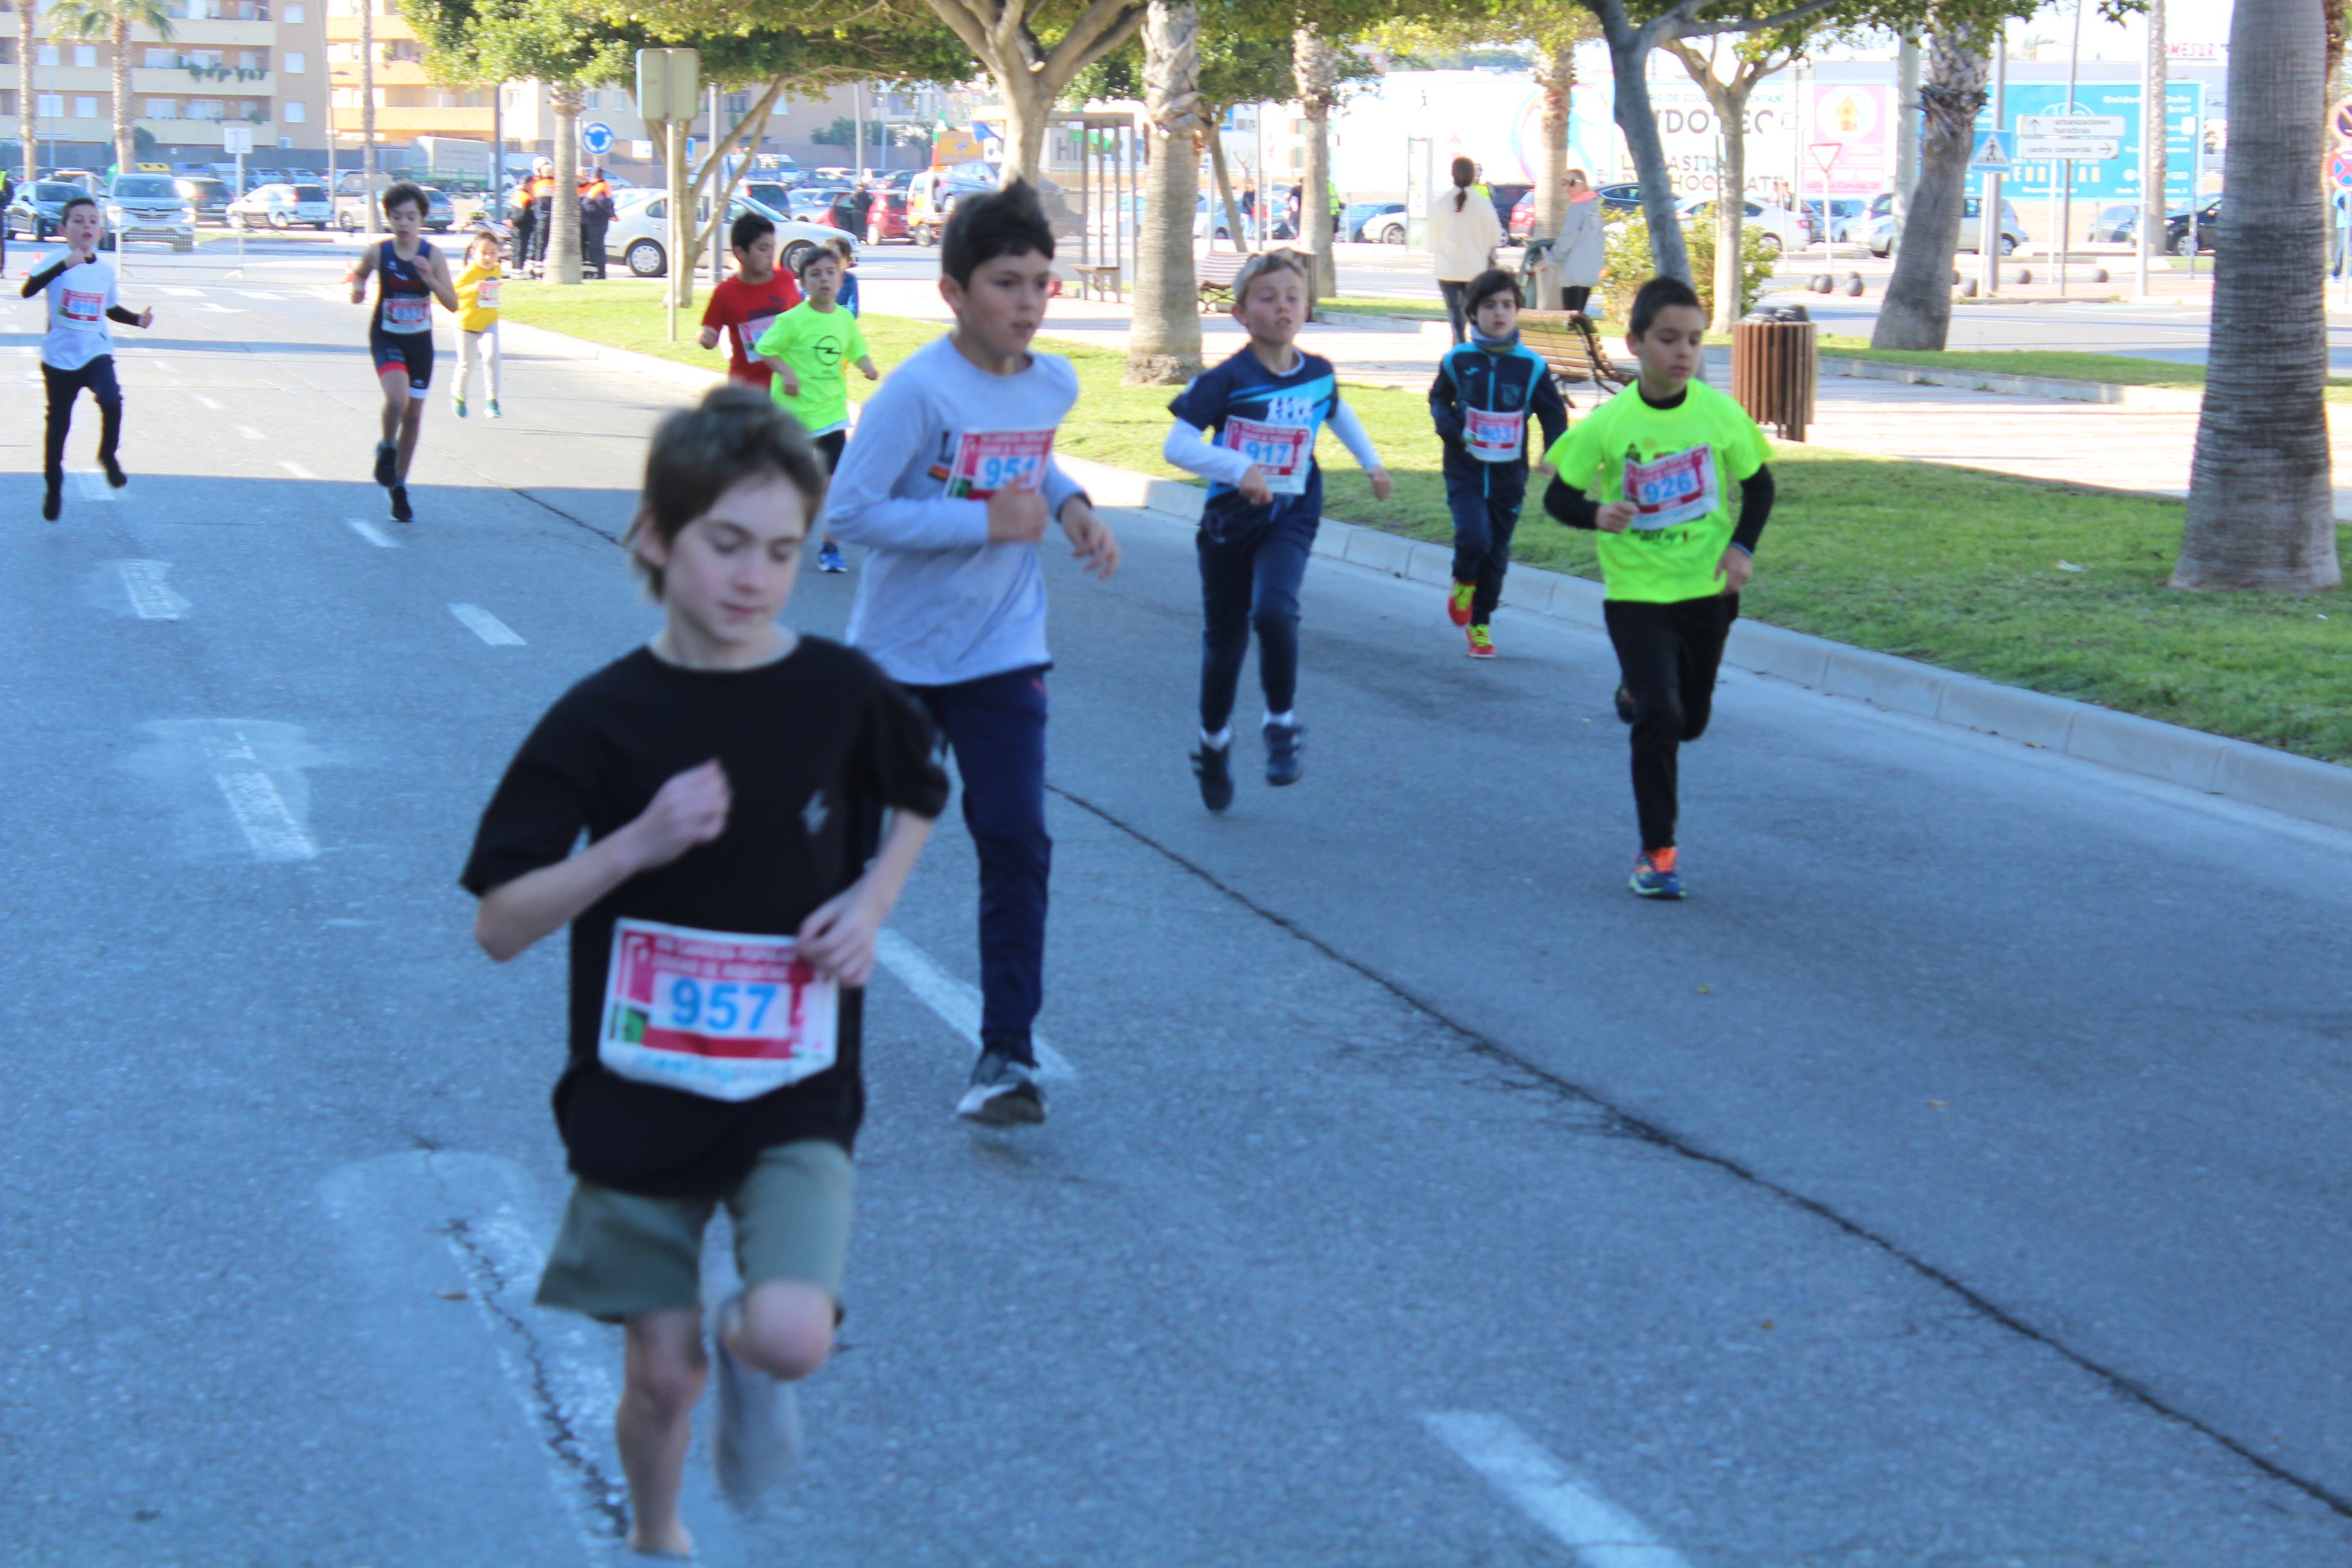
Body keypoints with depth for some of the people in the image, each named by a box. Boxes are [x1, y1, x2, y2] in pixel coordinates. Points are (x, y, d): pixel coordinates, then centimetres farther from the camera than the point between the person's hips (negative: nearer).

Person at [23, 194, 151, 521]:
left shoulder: (106, 268, 2)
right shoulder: (57, 262, -12)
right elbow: (28, 290, -30)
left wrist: (138, 320, 3)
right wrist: (64, 266, -41)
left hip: (96, 353, 2)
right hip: (59, 358, -2)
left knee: (111, 400, -26)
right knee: (58, 424, 9)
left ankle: (109, 456, 0)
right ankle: (53, 487, 28)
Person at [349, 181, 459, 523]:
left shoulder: (432, 256, -8)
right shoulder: (378, 253, -9)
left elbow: (453, 305, -11)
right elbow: (359, 274, 12)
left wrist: (430, 278, -26)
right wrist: (357, 287, -10)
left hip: (420, 341, 2)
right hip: (386, 338, -2)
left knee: (414, 415, 9)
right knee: (397, 398, -27)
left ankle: (399, 484, 28)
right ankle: (387, 449, 5)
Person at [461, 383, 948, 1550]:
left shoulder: (842, 695, -5)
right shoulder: (603, 721, -9)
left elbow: (918, 799, 17)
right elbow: (499, 926, -9)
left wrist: (871, 902, -2)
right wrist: (635, 844, -23)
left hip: (795, 1087, 0)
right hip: (642, 1090, 0)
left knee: (793, 1338, -21)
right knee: (661, 1376, 7)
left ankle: (748, 1345, 15)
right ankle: (656, 1538, 39)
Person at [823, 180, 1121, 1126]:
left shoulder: (1055, 384, -2)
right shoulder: (920, 391, -21)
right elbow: (850, 509, -25)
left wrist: (1069, 505, 0)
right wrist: (988, 522, -26)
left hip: (1002, 654, 3)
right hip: (898, 652, -3)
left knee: (1015, 840, -9)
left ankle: (1008, 1052, -5)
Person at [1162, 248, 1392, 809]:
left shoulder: (1318, 374, -1)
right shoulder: (1227, 380, -14)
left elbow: (1336, 411, 25)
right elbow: (1177, 445, -18)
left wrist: (1371, 463, 29)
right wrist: (1237, 467, -30)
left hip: (1290, 518, 1)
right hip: (1229, 519, -1)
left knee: (1273, 611, -26)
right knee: (1224, 638, 10)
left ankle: (1283, 722, -4)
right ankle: (1214, 743, 33)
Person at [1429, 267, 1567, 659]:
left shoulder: (1531, 366, -3)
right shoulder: (1458, 360, -2)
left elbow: (1554, 414, 5)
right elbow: (1438, 400, 13)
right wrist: (1453, 430, -7)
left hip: (1508, 476, 1)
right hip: (1465, 470, -1)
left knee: (1496, 554, 9)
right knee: (1474, 537, -21)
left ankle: (1481, 624, 27)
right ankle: (1463, 582, 13)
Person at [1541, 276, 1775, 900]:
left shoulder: (1719, 413, -8)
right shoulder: (1608, 422, -14)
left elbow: (1759, 484, 7)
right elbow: (1558, 496, -5)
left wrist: (1742, 547, -7)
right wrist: (1597, 515, -25)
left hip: (1707, 589, 3)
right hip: (1636, 594, -3)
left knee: (1691, 720, 15)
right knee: (1659, 718, -14)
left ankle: (1636, 694, 51)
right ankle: (1656, 850, -1)